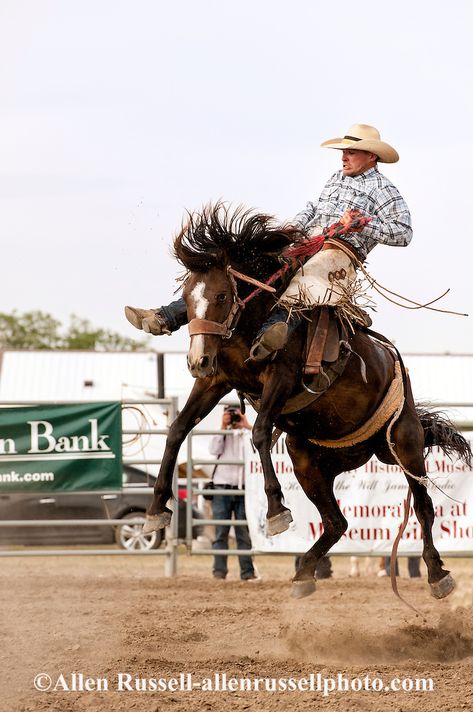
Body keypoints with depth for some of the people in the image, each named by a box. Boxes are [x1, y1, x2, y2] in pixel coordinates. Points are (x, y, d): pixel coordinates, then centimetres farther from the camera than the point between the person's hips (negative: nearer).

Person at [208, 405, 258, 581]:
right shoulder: (222, 434, 12)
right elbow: (214, 450, -5)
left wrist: (247, 426, -8)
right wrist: (223, 427, -6)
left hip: (243, 489, 0)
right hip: (222, 487, 0)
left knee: (244, 533, 1)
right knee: (221, 533, 0)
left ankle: (247, 571, 0)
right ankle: (219, 571, 0)